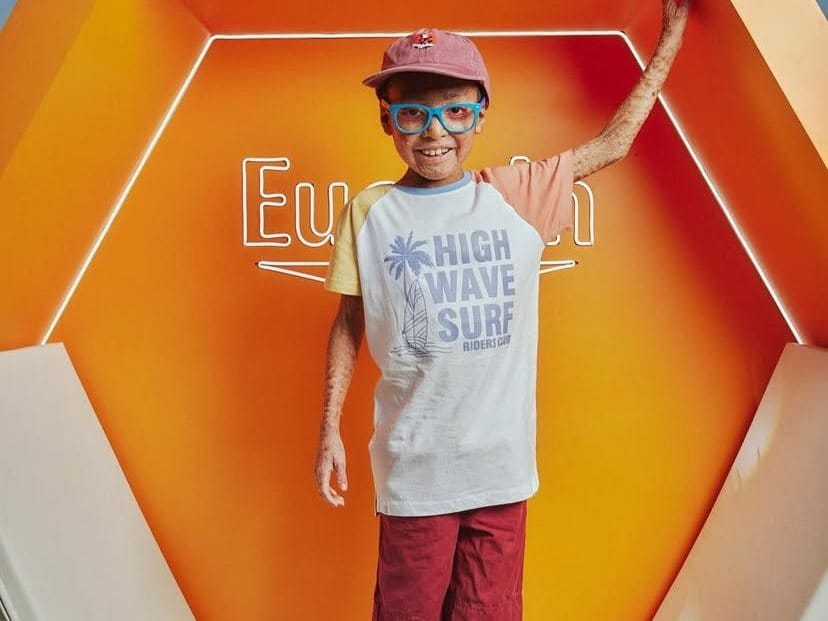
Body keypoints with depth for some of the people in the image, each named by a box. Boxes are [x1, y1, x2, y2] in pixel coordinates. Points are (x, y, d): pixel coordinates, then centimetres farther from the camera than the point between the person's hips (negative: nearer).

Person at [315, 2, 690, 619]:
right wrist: (330, 428, 4)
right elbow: (349, 321, 3)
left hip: (503, 462, 2)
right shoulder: (369, 211, -5)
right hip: (414, 467, -1)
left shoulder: (518, 194, -1)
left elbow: (613, 144, 9)